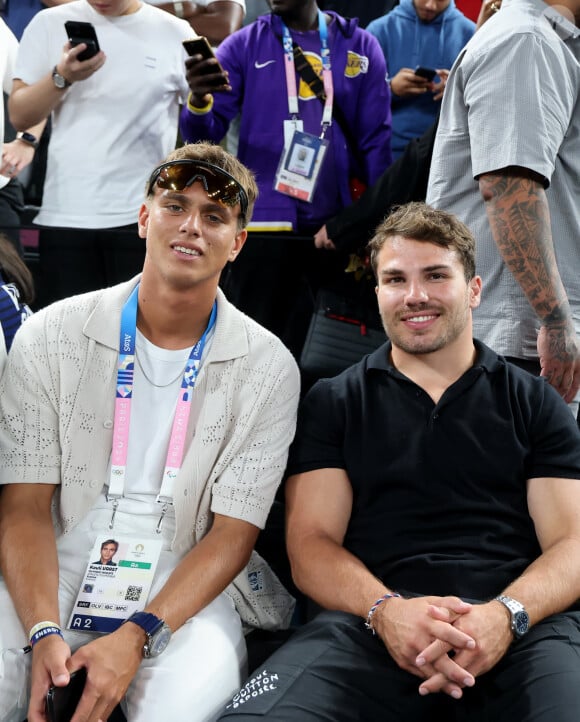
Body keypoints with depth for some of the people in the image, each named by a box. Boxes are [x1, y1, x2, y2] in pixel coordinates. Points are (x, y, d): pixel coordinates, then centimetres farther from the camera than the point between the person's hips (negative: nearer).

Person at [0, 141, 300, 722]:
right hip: (56, 579, 0)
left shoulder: (267, 368, 0)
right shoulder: (52, 335, 1)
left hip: (183, 591, 0)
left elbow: (233, 532, -3)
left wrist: (134, 639, -18)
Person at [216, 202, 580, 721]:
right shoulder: (334, 403, 17)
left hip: (523, 626, 0)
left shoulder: (536, 404, 16)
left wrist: (506, 614, -16)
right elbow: (311, 542, 8)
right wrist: (385, 609, -15)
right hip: (371, 626, 0)